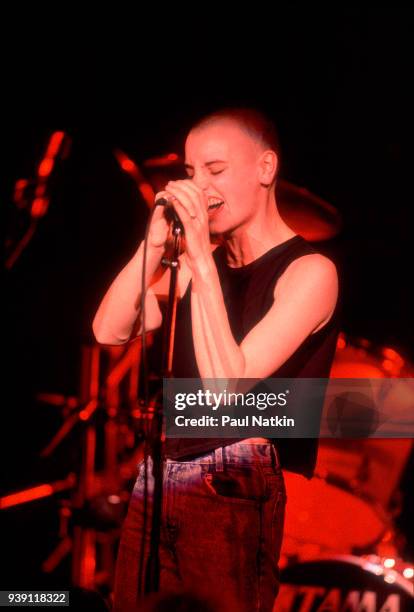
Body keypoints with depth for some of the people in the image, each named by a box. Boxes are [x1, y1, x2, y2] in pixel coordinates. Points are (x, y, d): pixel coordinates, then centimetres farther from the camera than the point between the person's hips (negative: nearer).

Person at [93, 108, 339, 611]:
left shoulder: (309, 271, -7)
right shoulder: (202, 260, 14)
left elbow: (227, 384, -17)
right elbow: (110, 331, 4)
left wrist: (201, 260, -18)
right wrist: (157, 240, -6)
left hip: (233, 493, -6)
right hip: (158, 479, 6)